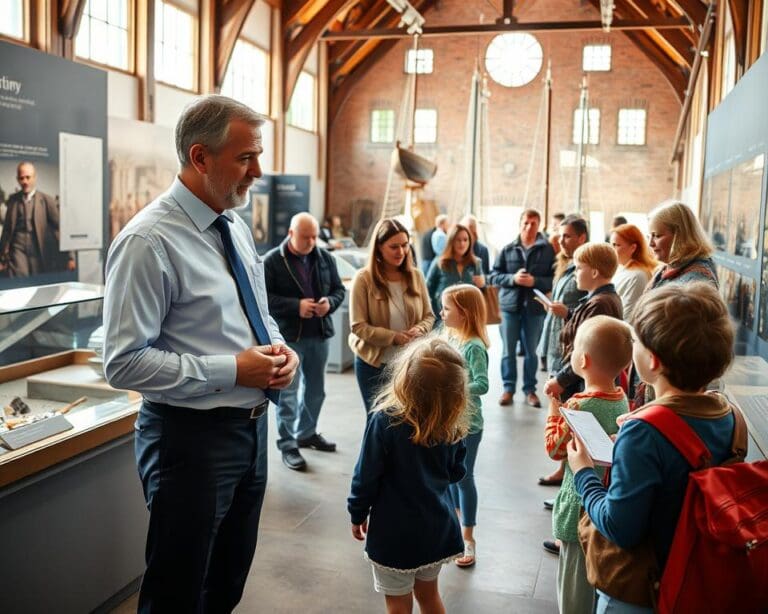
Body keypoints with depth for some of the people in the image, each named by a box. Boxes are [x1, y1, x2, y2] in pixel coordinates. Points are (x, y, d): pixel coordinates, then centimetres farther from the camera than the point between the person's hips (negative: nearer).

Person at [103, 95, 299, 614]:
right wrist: (231, 371, -23)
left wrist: (279, 347, -3)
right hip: (193, 436, -7)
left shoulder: (238, 228, 6)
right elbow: (125, 363, -22)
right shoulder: (149, 241, -19)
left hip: (252, 424, 8)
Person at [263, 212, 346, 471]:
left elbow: (339, 289, 11)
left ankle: (307, 433, 36)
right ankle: (287, 444, 12)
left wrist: (330, 302, -12)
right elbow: (264, 297, -14)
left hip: (320, 334, 6)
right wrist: (296, 306, -23)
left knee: (315, 389, 18)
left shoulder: (325, 258, 5)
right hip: (288, 336, -5)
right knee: (288, 391, 1)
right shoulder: (272, 260, -10)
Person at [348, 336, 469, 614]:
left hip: (396, 532, -4)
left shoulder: (385, 420, -24)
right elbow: (456, 472, 4)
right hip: (437, 526, 4)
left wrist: (357, 514, 0)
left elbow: (366, 475, -15)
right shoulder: (452, 424, -10)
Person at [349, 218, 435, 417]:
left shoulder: (415, 276, 0)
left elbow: (429, 316, 7)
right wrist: (394, 337, -21)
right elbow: (358, 326, -13)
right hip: (373, 363, -2)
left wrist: (419, 330, -15)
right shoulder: (364, 279, -11)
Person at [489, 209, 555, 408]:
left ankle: (530, 389, 22)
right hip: (509, 305, 1)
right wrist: (512, 278, -12)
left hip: (535, 307, -1)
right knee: (508, 350, 8)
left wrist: (535, 281, -19)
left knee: (531, 351, 9)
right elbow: (493, 276, 3)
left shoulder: (548, 250, -3)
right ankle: (508, 388, 20)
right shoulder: (508, 249, 4)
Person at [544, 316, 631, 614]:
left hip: (581, 508, -7)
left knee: (575, 582, 9)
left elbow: (555, 449, -14)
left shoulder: (579, 405, -25)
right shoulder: (622, 399, -4)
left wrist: (553, 411, -4)